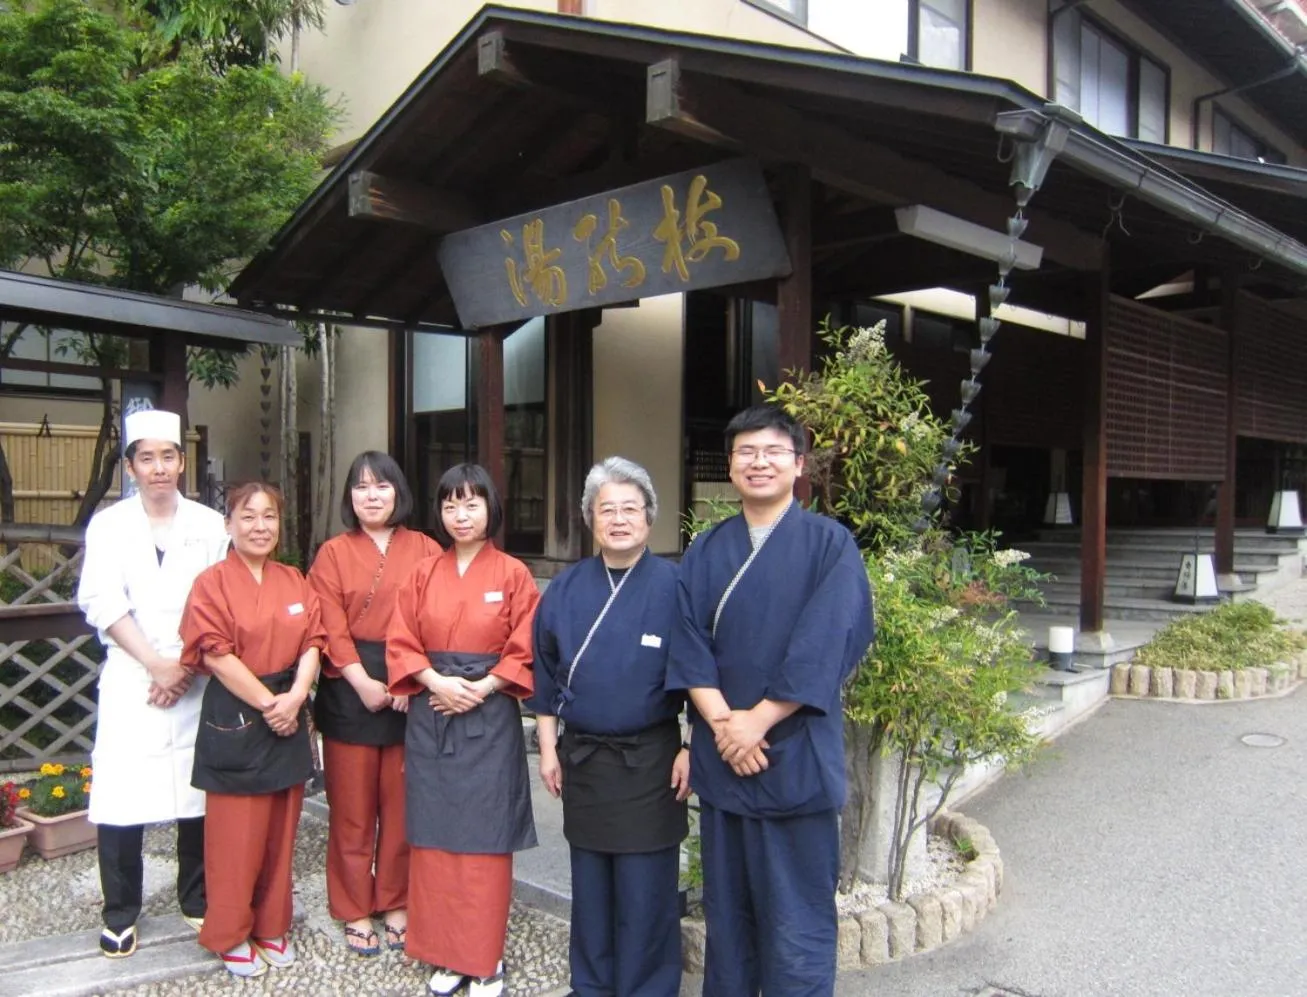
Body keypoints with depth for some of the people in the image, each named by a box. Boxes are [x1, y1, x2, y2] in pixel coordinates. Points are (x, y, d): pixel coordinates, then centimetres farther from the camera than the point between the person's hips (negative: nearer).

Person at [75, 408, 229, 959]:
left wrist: (185, 669, -8)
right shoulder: (108, 524, 3)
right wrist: (156, 664, -13)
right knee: (120, 799, 1)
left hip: (197, 680, 1)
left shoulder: (210, 525, 4)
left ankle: (197, 900, 24)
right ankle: (120, 914, 18)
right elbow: (102, 603, -6)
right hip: (130, 680, 0)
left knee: (198, 794, 6)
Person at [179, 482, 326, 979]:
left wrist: (294, 698, -13)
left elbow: (312, 643, 3)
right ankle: (231, 936, 20)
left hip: (289, 715, 5)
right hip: (235, 718, -4)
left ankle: (272, 927, 27)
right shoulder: (212, 583, -6)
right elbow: (217, 655, -13)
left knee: (279, 831, 12)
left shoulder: (294, 581, 8)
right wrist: (267, 703, -14)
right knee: (237, 835, 3)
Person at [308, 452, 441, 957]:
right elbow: (330, 628, -4)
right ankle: (355, 911, 20)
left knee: (403, 804, 8)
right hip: (349, 688, 0)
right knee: (352, 805, 7)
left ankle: (397, 905, 23)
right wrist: (363, 682, -15)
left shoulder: (425, 550, 4)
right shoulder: (333, 553, 4)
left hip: (412, 688, 1)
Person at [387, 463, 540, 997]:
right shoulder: (423, 574, 7)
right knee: (434, 836, 8)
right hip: (429, 717, 3)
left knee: (485, 840, 2)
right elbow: (400, 643, 3)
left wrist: (481, 688, -16)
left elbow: (525, 652, -4)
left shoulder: (513, 575, -2)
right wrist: (437, 682, -12)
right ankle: (443, 953, 22)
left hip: (489, 718, -3)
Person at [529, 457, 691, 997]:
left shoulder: (674, 586, -9)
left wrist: (690, 750, -9)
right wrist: (548, 747, 6)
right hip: (582, 757, 4)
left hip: (650, 760, -3)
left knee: (645, 891, 5)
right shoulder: (565, 589, 3)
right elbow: (546, 673, 8)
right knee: (589, 885, 16)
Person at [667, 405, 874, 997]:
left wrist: (757, 720, -15)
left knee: (795, 915, 3)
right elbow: (687, 641, 1)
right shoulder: (706, 552, 9)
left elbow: (827, 646, -11)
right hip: (720, 754, 4)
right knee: (726, 908, 15)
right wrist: (720, 719, -14)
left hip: (795, 756, -3)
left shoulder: (829, 544, -3)